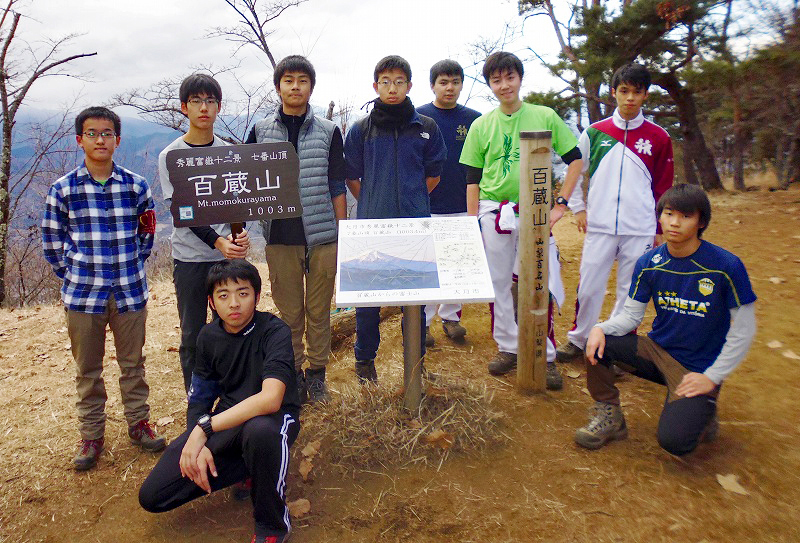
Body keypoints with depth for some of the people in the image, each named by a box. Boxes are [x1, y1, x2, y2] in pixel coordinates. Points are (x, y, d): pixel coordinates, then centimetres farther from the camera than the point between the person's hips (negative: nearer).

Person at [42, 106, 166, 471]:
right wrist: (74, 276, 2)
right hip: (83, 295, 0)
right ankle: (91, 435, 25)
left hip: (130, 291, 1)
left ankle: (139, 423, 29)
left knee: (133, 363, 12)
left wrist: (131, 265, 7)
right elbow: (52, 241, 6)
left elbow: (147, 231, 11)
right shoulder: (62, 189, -2)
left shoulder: (136, 186, 0)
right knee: (87, 369, 11)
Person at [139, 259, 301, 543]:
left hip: (273, 417, -5)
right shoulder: (209, 336, 0)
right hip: (226, 419, 6)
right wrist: (199, 445, -13)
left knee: (260, 430, -43)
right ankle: (249, 469, 11)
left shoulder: (274, 331, -19)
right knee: (152, 496, -5)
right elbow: (199, 399, 6)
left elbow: (271, 399, -33)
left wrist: (205, 427, -31)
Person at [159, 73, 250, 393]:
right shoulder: (170, 155, -1)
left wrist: (240, 235, -17)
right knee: (192, 337, 6)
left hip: (229, 254, 2)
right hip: (190, 257, -2)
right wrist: (217, 241, -24)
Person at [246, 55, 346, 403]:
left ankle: (317, 372, 23)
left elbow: (337, 187, 6)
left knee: (319, 310, 8)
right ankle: (293, 373, 23)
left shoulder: (328, 132, 6)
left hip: (322, 235, 0)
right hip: (280, 235, 1)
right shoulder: (260, 132, 8)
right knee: (289, 312, 8)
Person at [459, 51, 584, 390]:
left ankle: (546, 356, 11)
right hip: (493, 212, 2)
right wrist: (473, 223, 3)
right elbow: (472, 179, 9)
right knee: (498, 283, 8)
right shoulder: (481, 125, 7)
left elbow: (576, 160, 5)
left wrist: (560, 204, -3)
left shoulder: (545, 117, 3)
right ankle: (507, 347, 24)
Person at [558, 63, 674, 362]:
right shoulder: (594, 132, 4)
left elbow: (663, 187, 8)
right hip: (600, 227, 0)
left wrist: (659, 229, 7)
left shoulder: (658, 138, 4)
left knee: (631, 292, 6)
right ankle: (578, 339, 22)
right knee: (589, 288, 4)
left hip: (640, 230, 0)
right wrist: (577, 208, 5)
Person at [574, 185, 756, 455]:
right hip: (656, 350, 4)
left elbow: (743, 331, -9)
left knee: (674, 441, -24)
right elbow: (631, 315, 0)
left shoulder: (727, 266, -15)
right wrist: (601, 329, -21)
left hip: (697, 370, -4)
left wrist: (712, 377, -12)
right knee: (597, 344, -21)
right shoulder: (649, 263, -4)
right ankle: (609, 418, 1)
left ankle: (702, 411, 12)